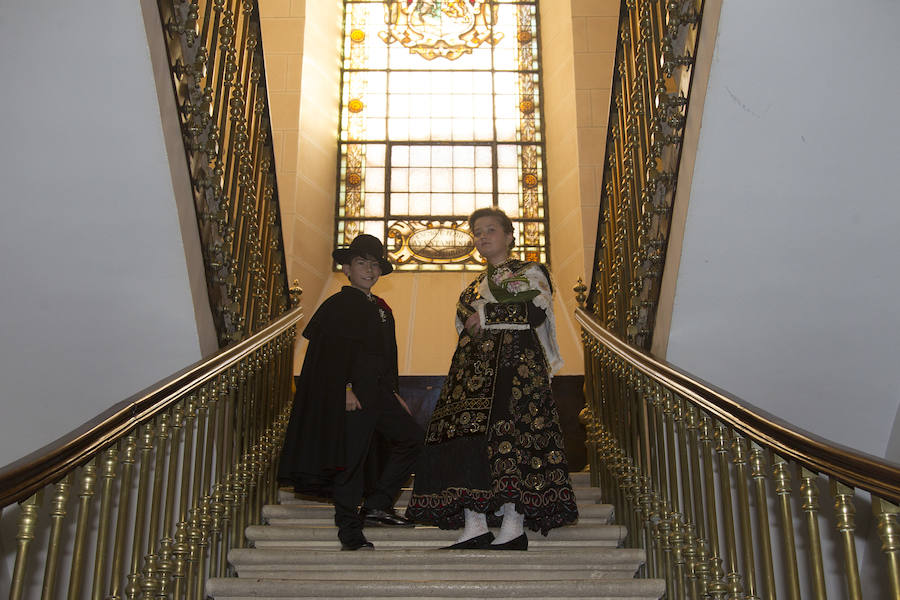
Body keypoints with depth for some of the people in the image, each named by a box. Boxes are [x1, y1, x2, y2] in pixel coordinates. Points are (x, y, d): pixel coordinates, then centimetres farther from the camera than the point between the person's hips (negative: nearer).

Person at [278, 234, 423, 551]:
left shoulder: (381, 308, 20)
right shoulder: (337, 305, -3)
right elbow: (329, 353, -11)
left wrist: (393, 392, 18)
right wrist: (345, 389, -20)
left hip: (379, 393, 8)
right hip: (350, 396, -8)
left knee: (411, 437, 4)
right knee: (351, 456, -5)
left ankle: (376, 506, 10)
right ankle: (349, 529, 5)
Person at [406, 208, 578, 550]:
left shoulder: (530, 273, 10)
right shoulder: (475, 286, 28)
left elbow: (537, 312, -6)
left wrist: (486, 316, -4)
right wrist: (470, 329, 5)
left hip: (514, 362, -6)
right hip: (474, 365, 6)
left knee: (508, 432, -17)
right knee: (467, 432, -9)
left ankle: (513, 527, -17)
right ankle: (474, 526, -12)